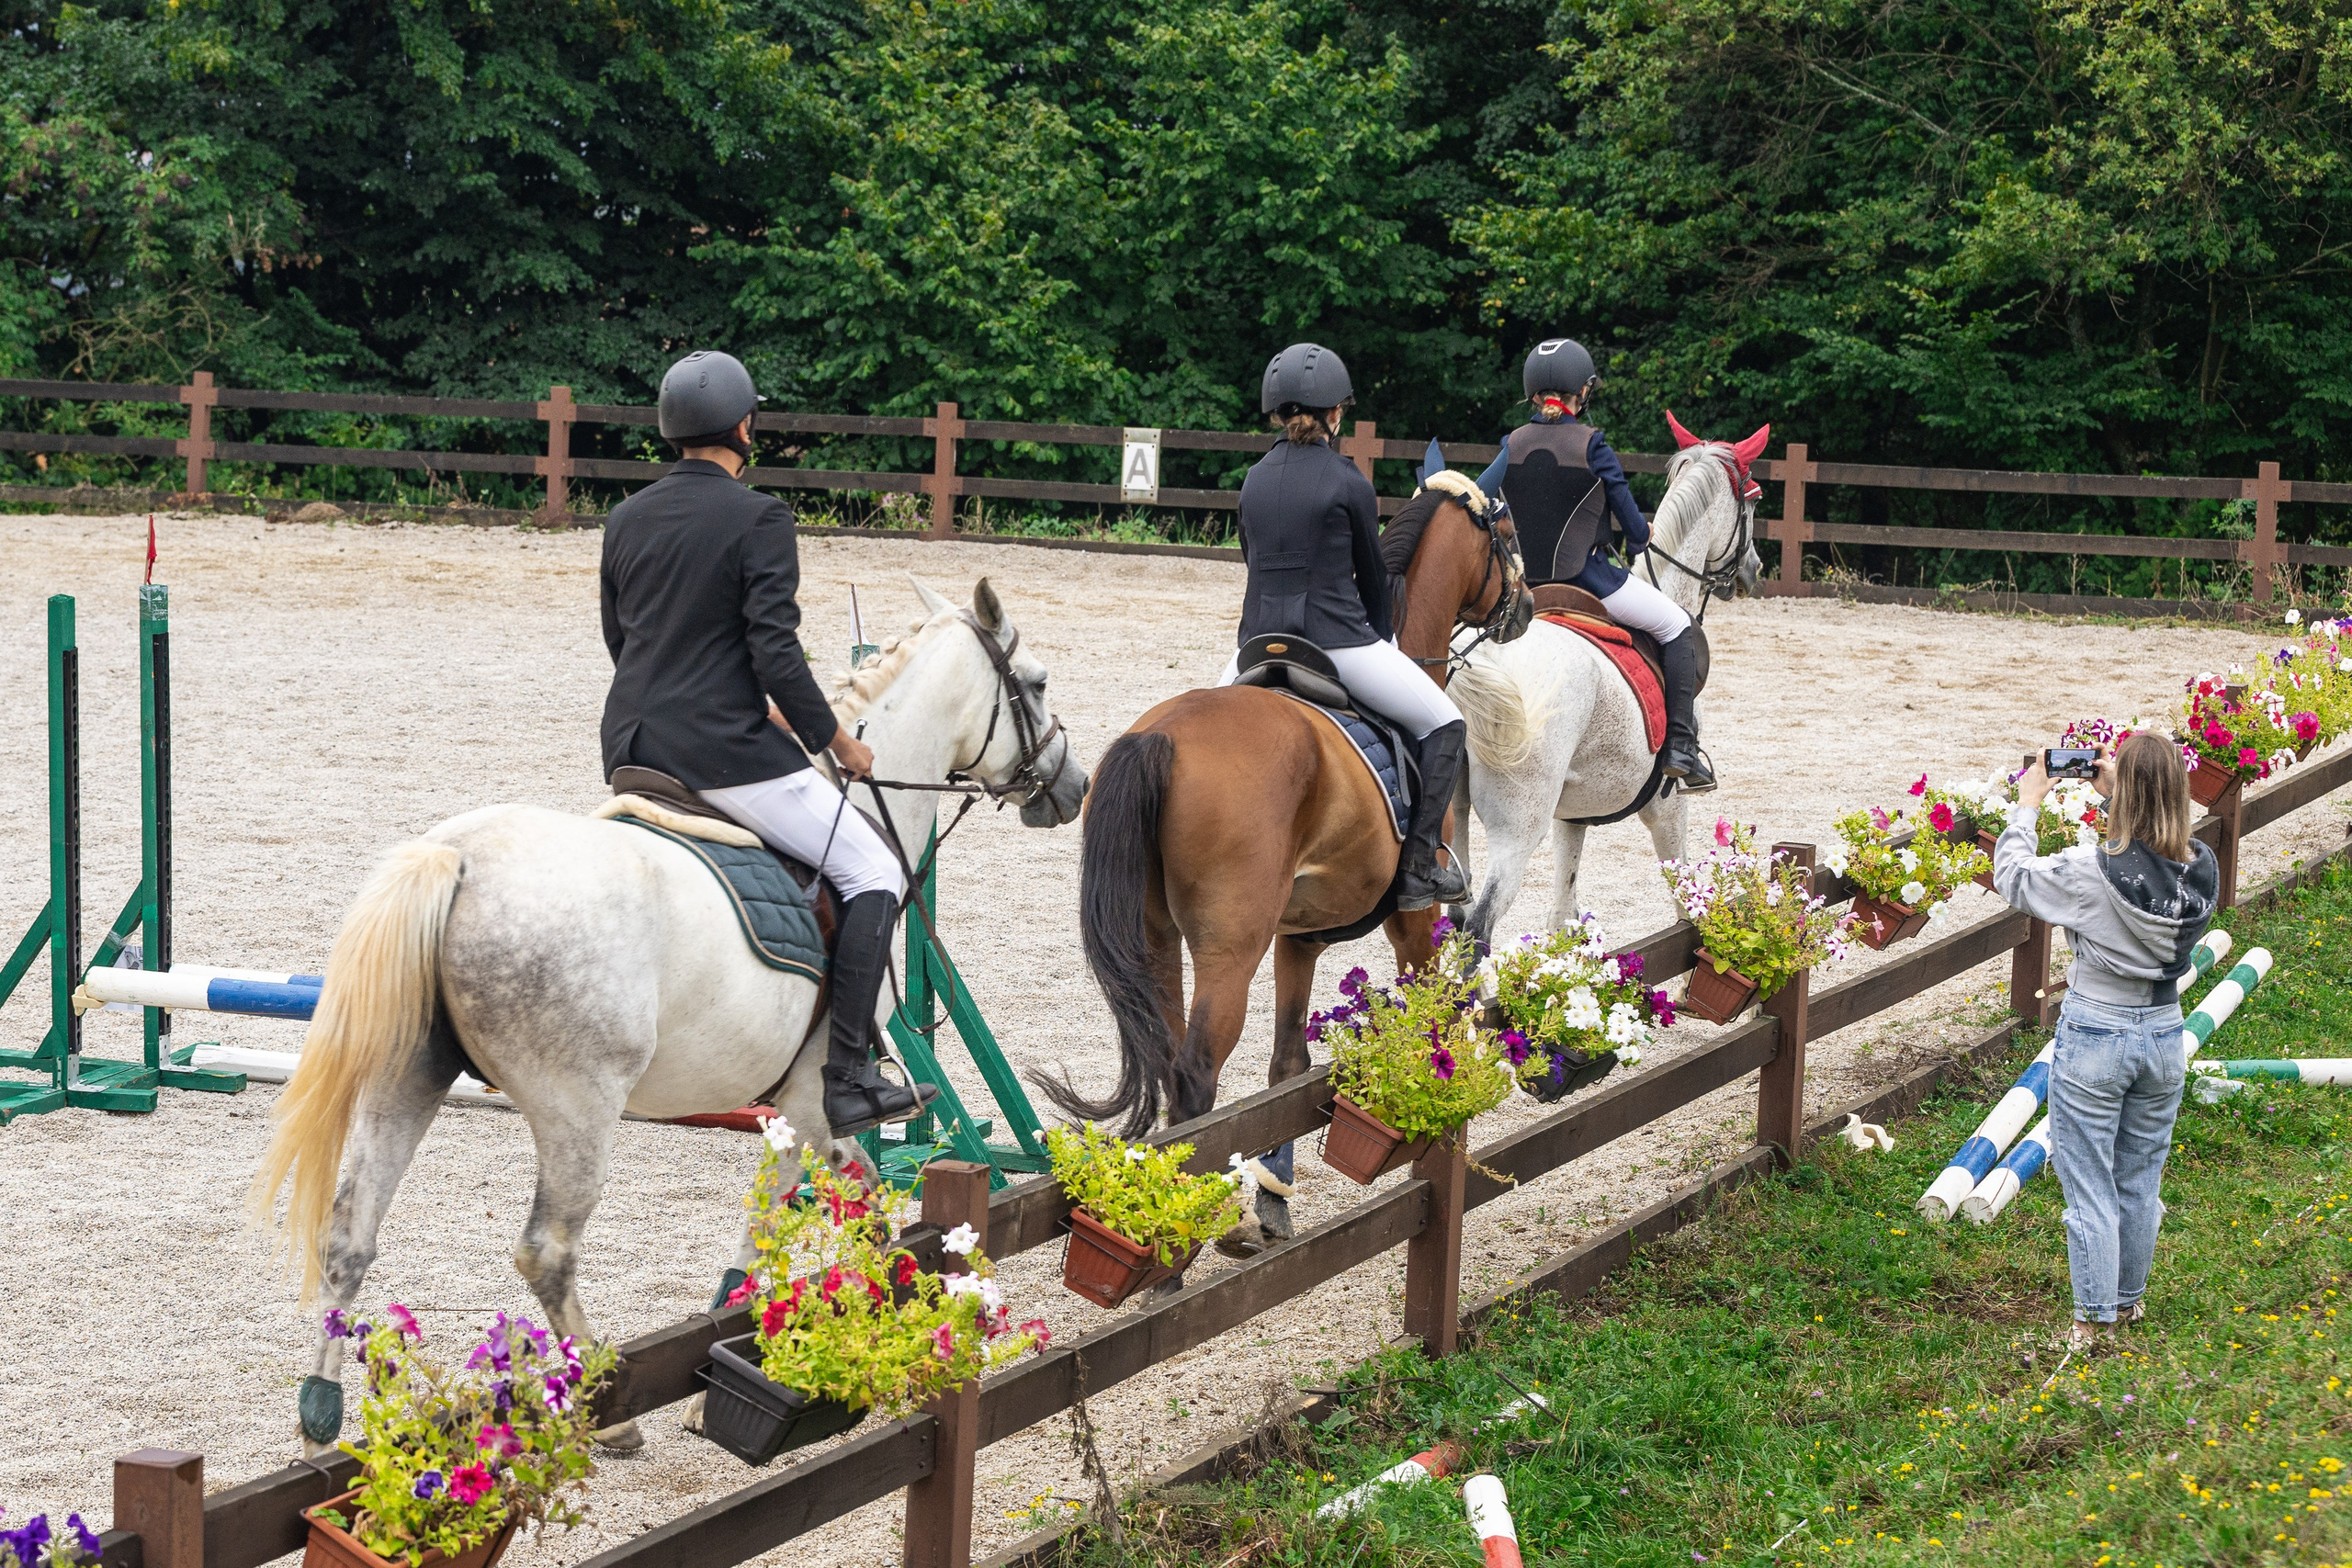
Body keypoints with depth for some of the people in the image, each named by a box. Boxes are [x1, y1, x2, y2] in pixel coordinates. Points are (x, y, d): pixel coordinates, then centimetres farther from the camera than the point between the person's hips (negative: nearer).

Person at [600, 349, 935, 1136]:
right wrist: (836, 740, -4)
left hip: (631, 749, 7)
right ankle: (845, 1078, -6)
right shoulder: (758, 518, -10)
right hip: (725, 751, -7)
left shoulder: (626, 518, 11)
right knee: (874, 872, 2)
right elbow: (775, 652, -16)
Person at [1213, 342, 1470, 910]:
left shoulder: (1254, 479, 8)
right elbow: (1373, 575, 3)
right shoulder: (1349, 482, -7)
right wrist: (1382, 640, 22)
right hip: (1338, 643, -5)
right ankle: (1418, 868, -1)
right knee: (1444, 725, 7)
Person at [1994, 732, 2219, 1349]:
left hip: (2094, 1038, -5)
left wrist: (2027, 805, 2)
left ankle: (2093, 1320, 12)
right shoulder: (2202, 868, -9)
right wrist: (2119, 793, 11)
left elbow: (2012, 877, -9)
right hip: (2163, 1037, 5)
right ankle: (2130, 1298, 36)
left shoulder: (2093, 870, -24)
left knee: (2090, 1188, 6)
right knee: (2139, 1182, 21)